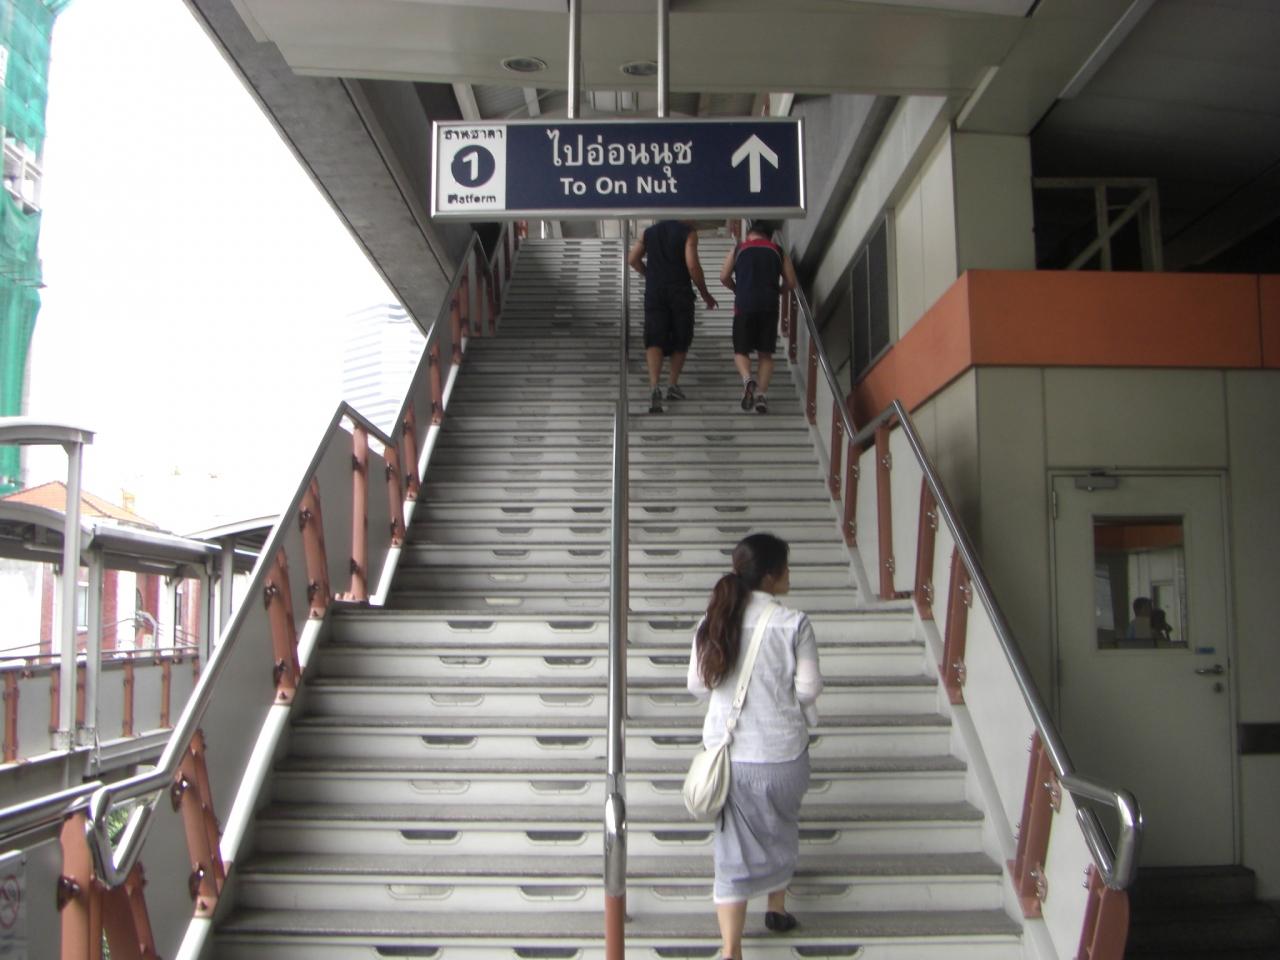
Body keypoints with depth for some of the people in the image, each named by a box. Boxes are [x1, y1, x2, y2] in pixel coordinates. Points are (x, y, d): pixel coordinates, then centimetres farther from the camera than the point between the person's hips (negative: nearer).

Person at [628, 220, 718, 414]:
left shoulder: (649, 232, 13)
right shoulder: (688, 232, -1)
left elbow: (632, 259, 12)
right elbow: (692, 265, -11)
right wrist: (705, 294, -1)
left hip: (654, 293, 2)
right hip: (680, 292, -2)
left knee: (654, 341, -4)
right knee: (681, 341, 15)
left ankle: (654, 387, -23)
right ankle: (672, 385, 16)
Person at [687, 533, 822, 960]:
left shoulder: (713, 621, -6)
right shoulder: (793, 624, -16)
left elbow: (697, 685, 0)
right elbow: (809, 688, -12)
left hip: (727, 750, 2)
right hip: (781, 751, -2)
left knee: (733, 845, 9)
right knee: (780, 828, 25)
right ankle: (777, 907, 45)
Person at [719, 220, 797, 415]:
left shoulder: (738, 249, 10)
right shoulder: (778, 252, 12)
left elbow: (724, 277, 5)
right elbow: (790, 283, 9)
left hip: (744, 305, -1)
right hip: (769, 306, 1)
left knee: (741, 351, 7)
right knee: (765, 354, 8)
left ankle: (747, 379, -22)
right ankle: (762, 393, -5)